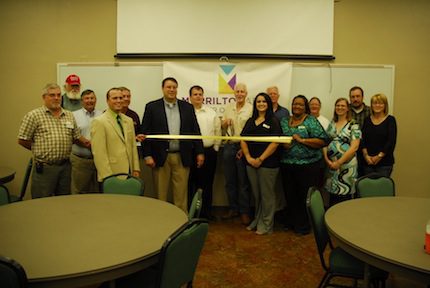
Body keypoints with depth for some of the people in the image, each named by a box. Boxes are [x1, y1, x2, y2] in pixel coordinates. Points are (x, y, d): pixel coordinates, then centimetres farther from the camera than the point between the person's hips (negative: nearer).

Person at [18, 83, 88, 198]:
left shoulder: (69, 115, 10)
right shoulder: (34, 115, -5)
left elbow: (77, 137, 15)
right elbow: (22, 140, -4)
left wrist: (89, 144, -1)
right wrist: (40, 150, 3)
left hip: (65, 166, 5)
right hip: (44, 168, -4)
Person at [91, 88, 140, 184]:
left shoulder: (129, 120, 13)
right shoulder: (99, 122, -7)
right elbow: (99, 153, -12)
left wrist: (136, 169, 8)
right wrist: (107, 176, -15)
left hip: (129, 173, 5)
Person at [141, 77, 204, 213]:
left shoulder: (187, 107, 9)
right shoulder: (152, 107, 2)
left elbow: (195, 131, 10)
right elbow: (145, 132, -1)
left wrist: (200, 152, 5)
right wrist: (147, 155, -7)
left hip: (182, 157, 2)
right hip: (160, 157, -1)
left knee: (181, 193, 6)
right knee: (160, 193, 8)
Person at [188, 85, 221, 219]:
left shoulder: (211, 113, 10)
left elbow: (218, 131, 12)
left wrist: (215, 147, 7)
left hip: (209, 152, 3)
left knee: (207, 183, 10)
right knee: (191, 183, 5)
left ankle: (206, 211, 22)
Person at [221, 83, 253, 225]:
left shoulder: (251, 109, -4)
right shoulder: (229, 107, 11)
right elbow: (222, 126, 17)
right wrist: (225, 123, -7)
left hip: (243, 146, -5)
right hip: (229, 145, 5)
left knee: (243, 181, 2)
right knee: (230, 180, 10)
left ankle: (245, 212, 13)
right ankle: (233, 209, 23)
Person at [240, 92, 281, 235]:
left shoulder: (273, 121, -3)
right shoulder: (250, 121, 13)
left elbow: (275, 142, -12)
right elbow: (243, 140, 8)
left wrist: (260, 159, -14)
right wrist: (248, 157, -5)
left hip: (268, 163, -5)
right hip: (251, 163, 5)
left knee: (267, 194, 3)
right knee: (256, 194, 12)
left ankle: (266, 224, 15)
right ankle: (256, 220, 26)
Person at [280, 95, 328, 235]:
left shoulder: (311, 121, -2)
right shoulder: (284, 121, 13)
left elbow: (322, 141, -10)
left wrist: (302, 140, -16)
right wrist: (282, 144, -7)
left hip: (307, 164, -4)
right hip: (287, 164, 4)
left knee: (305, 196, 3)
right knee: (290, 195, 13)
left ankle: (304, 225, 19)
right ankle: (291, 221, 31)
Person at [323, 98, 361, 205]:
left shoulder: (353, 125, -3)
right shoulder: (331, 124, 12)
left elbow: (354, 147, -11)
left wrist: (339, 162, -15)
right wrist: (326, 159, -6)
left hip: (346, 164, -4)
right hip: (331, 164, 4)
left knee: (344, 196, -1)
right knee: (332, 194, 10)